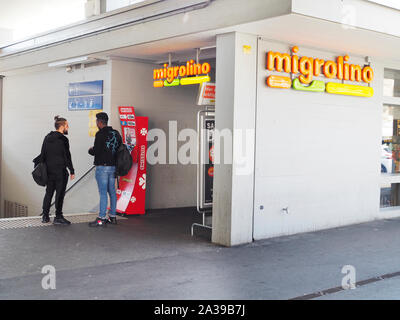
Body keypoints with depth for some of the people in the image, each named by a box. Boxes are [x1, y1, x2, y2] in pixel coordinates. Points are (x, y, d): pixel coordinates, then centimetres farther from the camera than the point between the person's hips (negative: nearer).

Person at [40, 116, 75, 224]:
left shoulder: (47, 138, 10)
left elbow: (42, 154, 13)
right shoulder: (63, 139, -11)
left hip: (49, 170, 7)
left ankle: (45, 216, 18)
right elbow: (67, 156, -13)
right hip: (60, 171, -7)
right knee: (60, 193, -1)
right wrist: (72, 171, -8)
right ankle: (58, 217, 2)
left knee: (49, 193, 14)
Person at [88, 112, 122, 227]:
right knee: (112, 191, 13)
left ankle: (101, 219, -6)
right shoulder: (116, 133, 11)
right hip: (113, 166, 7)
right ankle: (112, 216, 19)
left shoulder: (100, 134, -12)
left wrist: (90, 150, 6)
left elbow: (96, 151, -14)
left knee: (103, 192, -7)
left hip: (102, 167, -7)